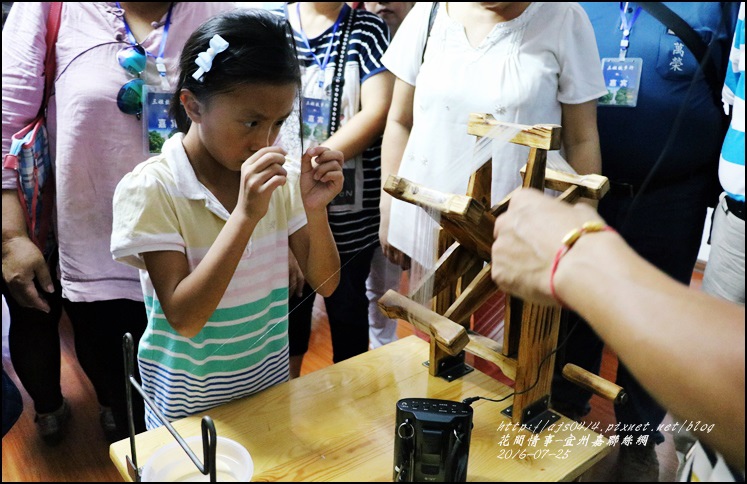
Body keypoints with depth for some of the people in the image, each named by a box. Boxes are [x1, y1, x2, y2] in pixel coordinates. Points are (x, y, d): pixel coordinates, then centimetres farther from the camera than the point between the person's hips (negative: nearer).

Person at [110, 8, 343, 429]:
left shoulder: (282, 178, -9)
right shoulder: (149, 189, -20)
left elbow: (325, 284, -6)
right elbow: (184, 319, -26)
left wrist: (316, 209, -24)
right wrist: (245, 216, -35)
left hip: (272, 388, 4)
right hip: (190, 407, -3)